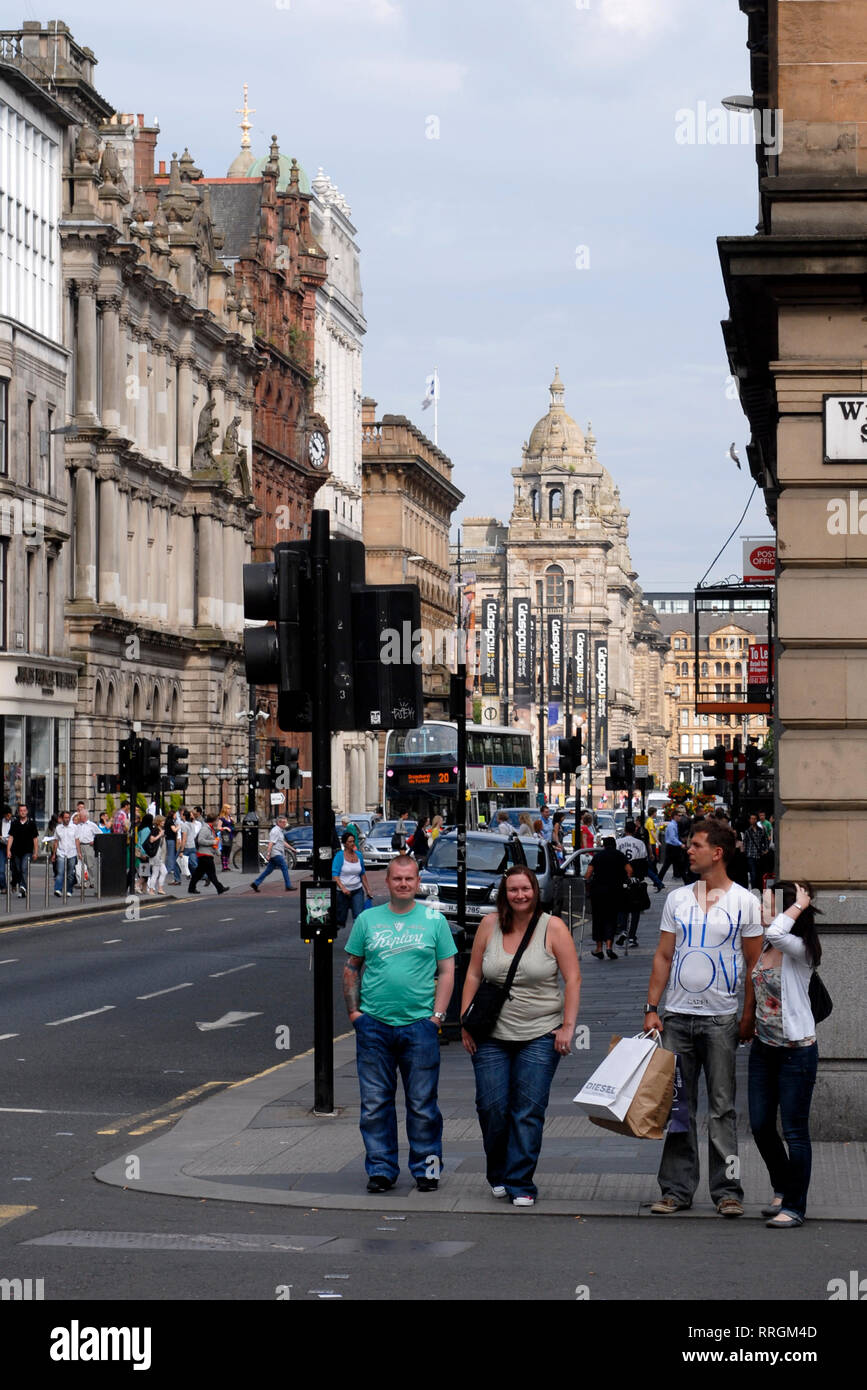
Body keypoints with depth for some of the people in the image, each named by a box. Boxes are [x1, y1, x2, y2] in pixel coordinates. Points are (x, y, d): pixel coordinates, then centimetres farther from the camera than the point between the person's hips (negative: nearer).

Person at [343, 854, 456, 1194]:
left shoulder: (435, 920, 6)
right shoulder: (367, 920, 8)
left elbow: (446, 971, 6)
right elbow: (351, 968, 12)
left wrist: (437, 1015, -4)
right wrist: (354, 1011, 2)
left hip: (419, 1025, -1)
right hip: (374, 1025, 1)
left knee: (422, 1104, 3)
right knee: (375, 1104, 5)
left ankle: (426, 1167, 13)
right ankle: (381, 1169, 13)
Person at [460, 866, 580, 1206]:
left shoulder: (553, 928, -2)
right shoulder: (490, 926, 5)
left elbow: (573, 979, -2)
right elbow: (473, 976, 11)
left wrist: (567, 1026, -8)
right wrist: (466, 1022, 5)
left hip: (540, 1037, -2)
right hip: (492, 1036, 2)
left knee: (528, 1111, -6)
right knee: (491, 1107, -1)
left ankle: (520, 1184, 1)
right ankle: (498, 1175, 20)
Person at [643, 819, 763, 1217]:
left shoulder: (745, 902, 0)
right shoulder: (677, 899, 10)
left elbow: (754, 964, 2)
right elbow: (663, 956, 11)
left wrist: (749, 1016, -5)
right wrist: (651, 1008, 4)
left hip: (720, 1018, -3)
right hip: (677, 1016, 3)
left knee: (721, 1107, -1)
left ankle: (727, 1189, 3)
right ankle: (677, 1188, 9)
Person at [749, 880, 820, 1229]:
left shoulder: (799, 949, -16)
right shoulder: (763, 948, 6)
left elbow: (775, 933, -36)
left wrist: (800, 905, -25)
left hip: (796, 1051, -8)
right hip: (763, 1046, 8)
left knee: (795, 1131, 0)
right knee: (760, 1126, 11)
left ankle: (795, 1206, 9)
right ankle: (782, 1190, 31)